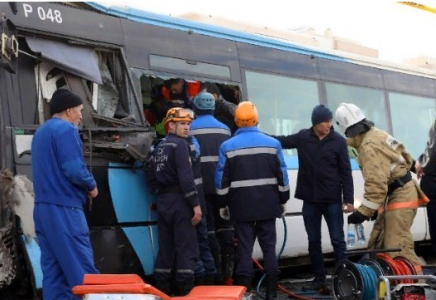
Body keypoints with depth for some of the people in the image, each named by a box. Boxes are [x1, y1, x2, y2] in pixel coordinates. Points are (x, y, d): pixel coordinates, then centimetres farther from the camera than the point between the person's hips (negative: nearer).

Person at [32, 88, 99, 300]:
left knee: (53, 267, 9)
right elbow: (74, 169, -20)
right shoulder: (66, 129, -10)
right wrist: (91, 185, -2)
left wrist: (83, 186, 15)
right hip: (63, 207, -9)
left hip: (43, 206, 9)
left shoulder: (40, 132, 19)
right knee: (81, 269, -7)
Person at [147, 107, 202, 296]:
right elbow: (186, 177, -19)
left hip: (163, 202, 9)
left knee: (165, 247, 12)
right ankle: (185, 290, -8)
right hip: (179, 201, -8)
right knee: (187, 247, -6)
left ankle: (162, 289, 14)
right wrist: (195, 204, -18)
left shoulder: (159, 147, 17)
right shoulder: (180, 144, -10)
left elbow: (151, 178, 19)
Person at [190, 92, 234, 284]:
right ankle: (227, 272, 9)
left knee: (208, 227, -3)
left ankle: (215, 272, -6)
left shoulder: (191, 129, 0)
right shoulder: (225, 129, 13)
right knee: (225, 226, 8)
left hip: (203, 186, -4)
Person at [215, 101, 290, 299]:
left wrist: (224, 203, 8)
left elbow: (222, 179, -2)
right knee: (269, 246, 8)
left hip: (242, 205, -1)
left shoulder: (227, 147, -4)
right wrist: (283, 200, 14)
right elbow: (282, 176, 4)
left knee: (244, 246, 2)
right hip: (267, 204, 2)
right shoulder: (273, 144, 1)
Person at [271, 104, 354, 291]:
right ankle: (319, 278, 19)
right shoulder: (303, 138, 2)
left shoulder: (338, 141, -3)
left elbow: (346, 173, -3)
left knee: (338, 240, 0)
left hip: (333, 200, -2)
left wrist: (348, 199, -8)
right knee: (313, 241, 9)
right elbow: (281, 141, 13)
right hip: (310, 200, 3)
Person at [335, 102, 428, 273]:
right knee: (378, 244, 12)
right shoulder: (375, 135, 10)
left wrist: (363, 212, -22)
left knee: (398, 247, -15)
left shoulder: (370, 146, -22)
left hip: (400, 196, -11)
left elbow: (376, 184, -27)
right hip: (395, 194, 11)